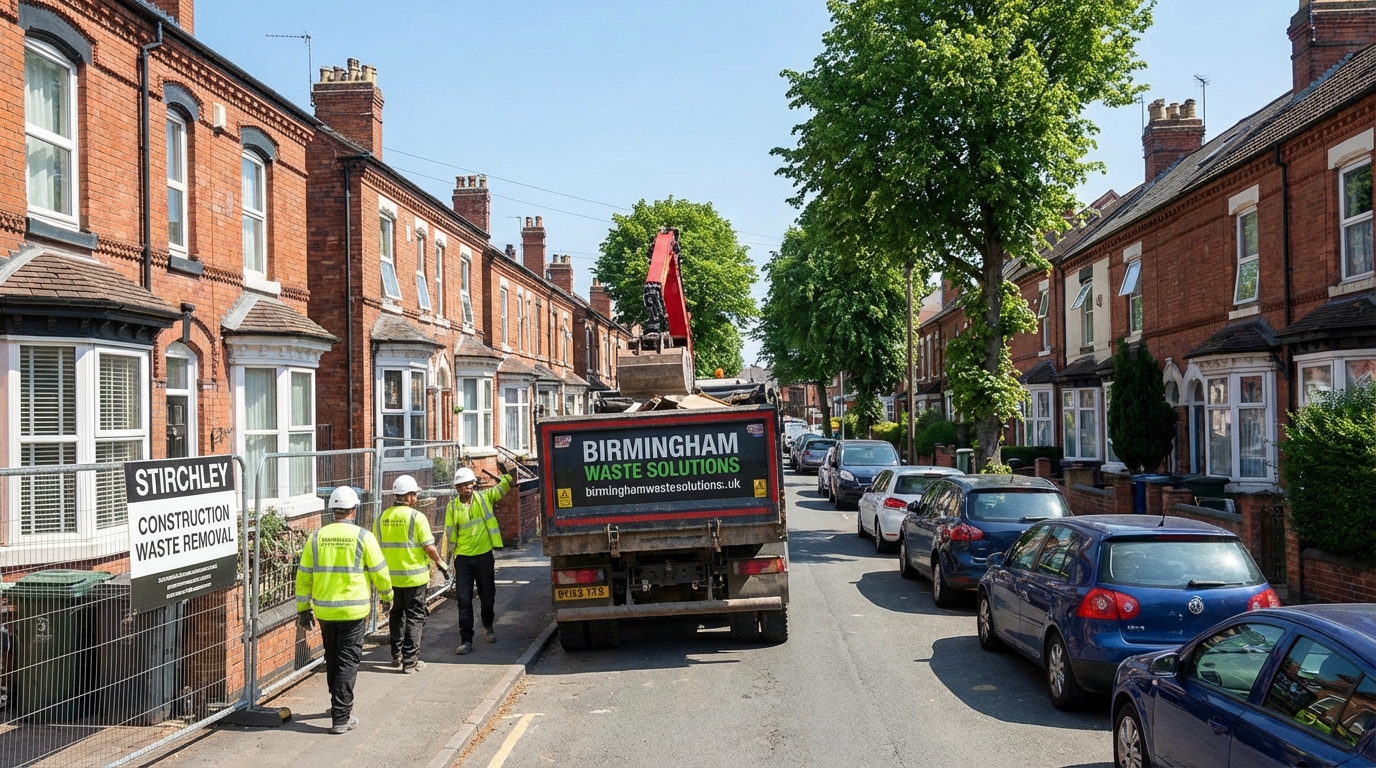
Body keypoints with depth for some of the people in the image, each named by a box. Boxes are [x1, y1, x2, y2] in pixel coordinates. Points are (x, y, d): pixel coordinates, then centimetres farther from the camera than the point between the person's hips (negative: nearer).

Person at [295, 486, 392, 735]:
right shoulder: (362, 537, -9)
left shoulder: (317, 537, 0)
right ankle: (341, 717, 0)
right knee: (348, 662, 2)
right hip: (353, 610, -4)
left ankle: (340, 704, 35)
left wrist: (304, 608, 12)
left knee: (332, 660, 19)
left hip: (324, 610, 4)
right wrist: (387, 595, 15)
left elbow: (304, 576, 3)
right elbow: (379, 572, -3)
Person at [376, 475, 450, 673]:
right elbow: (429, 547, -15)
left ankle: (396, 655, 29)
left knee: (397, 614, 20)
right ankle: (410, 661, 4)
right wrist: (441, 563, 2)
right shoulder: (416, 517, -14)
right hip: (414, 576, -5)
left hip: (391, 576, 5)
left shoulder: (382, 517, 1)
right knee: (414, 617, 4)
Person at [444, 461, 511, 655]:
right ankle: (466, 639, 3)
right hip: (463, 558, -1)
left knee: (488, 596, 14)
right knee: (464, 599, -2)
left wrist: (505, 473, -20)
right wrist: (451, 557, 4)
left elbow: (504, 486, 0)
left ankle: (488, 626, 40)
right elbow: (451, 534, 2)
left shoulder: (484, 497, -2)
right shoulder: (452, 506, -3)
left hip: (484, 555, 1)